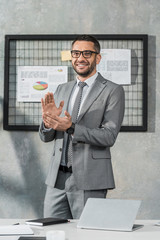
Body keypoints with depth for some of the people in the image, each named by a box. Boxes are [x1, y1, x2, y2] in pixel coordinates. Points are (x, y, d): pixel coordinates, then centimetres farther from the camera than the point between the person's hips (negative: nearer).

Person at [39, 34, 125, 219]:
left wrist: (71, 128, -24)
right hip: (57, 178, 5)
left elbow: (109, 136, -12)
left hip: (89, 180, -5)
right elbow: (46, 137, 13)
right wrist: (48, 119, -10)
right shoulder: (62, 90, 15)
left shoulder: (113, 91, -2)